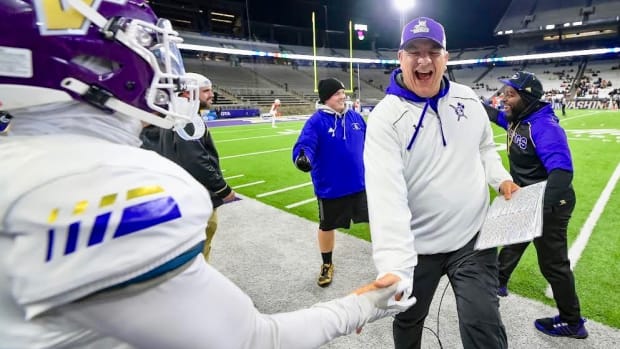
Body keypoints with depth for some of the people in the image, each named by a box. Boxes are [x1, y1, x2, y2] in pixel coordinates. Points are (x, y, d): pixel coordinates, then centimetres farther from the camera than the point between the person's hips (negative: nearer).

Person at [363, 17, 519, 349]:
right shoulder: (384, 118, -18)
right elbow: (387, 196, -30)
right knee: (407, 321, 19)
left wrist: (501, 178, -3)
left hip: (474, 237, 3)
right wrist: (393, 269, -39)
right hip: (416, 246, -2)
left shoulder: (468, 99, 0)